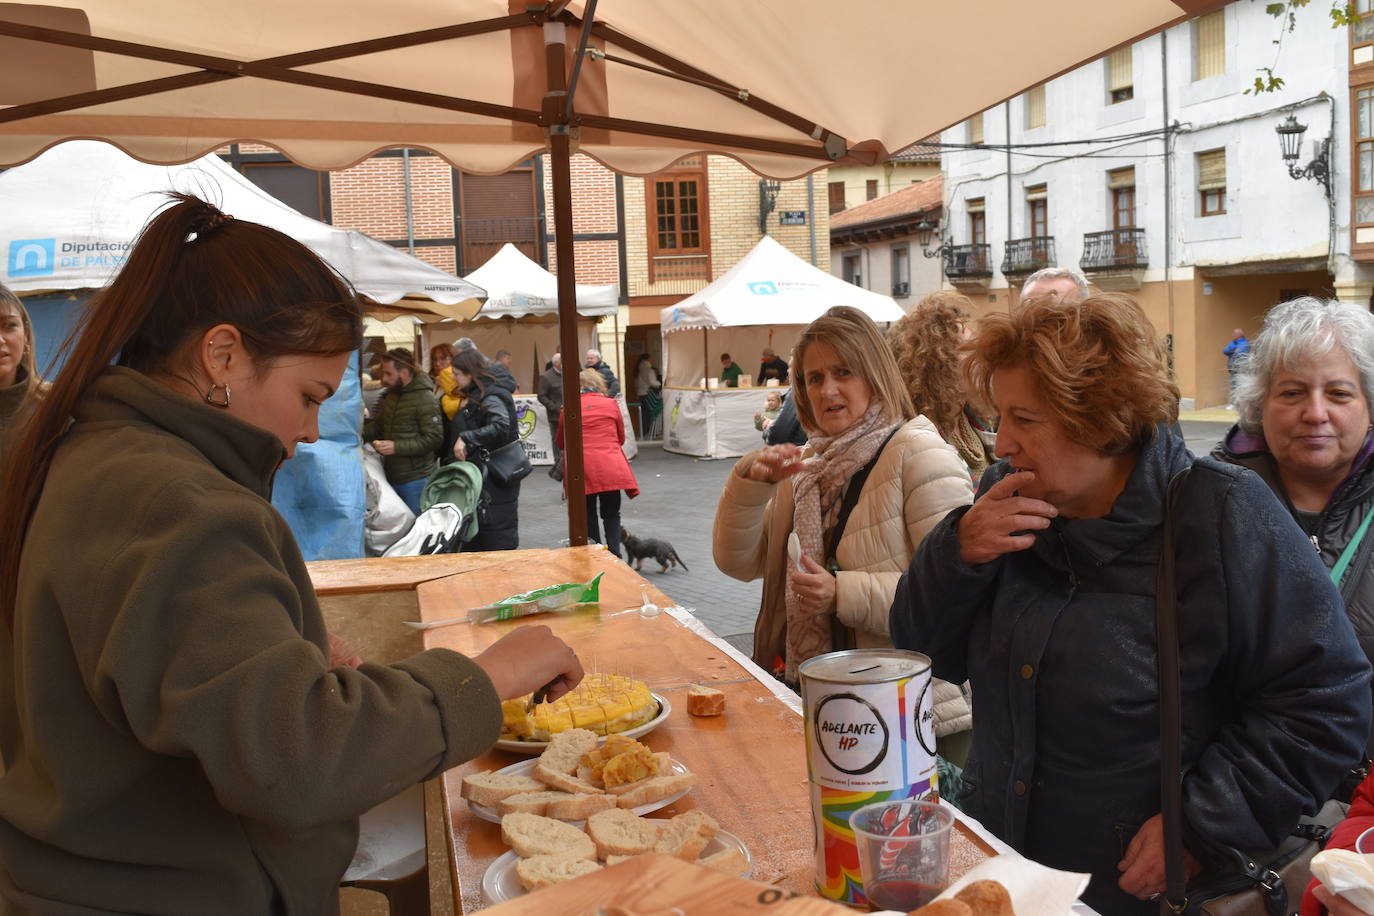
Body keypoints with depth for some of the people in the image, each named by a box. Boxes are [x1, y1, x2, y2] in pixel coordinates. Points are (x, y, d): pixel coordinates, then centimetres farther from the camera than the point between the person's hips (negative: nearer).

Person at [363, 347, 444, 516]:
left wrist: (396, 447, -23)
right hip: (391, 477, 8)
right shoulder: (391, 395, 13)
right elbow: (378, 425, 21)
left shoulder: (425, 398, -14)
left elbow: (434, 438, -20)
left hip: (415, 480, -8)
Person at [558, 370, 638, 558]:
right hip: (610, 467, 0)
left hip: (583, 469, 0)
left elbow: (560, 443, 16)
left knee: (588, 516, 13)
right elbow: (621, 438, 17)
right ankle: (614, 556, 2)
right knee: (611, 514, 12)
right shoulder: (611, 404, 5)